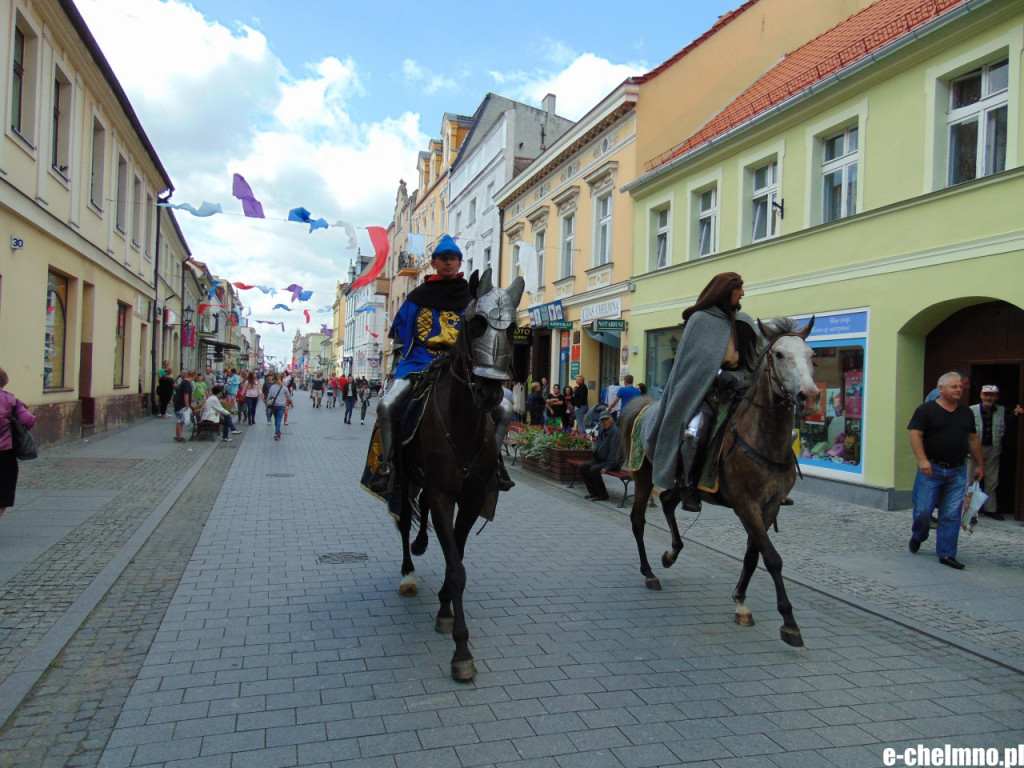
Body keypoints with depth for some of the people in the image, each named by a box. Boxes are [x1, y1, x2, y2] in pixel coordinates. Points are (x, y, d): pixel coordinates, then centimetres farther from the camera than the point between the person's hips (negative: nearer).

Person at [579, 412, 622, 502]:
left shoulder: (615, 431, -18)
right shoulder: (601, 430, 10)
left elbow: (614, 451, -22)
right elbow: (597, 444, 25)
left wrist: (607, 467, -24)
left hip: (612, 462, -9)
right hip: (600, 459, 9)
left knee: (594, 469, -29)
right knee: (582, 467, -6)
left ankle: (603, 494, -12)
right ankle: (593, 492, 2)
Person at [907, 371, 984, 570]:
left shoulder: (966, 413, 14)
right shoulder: (926, 409, -3)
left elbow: (973, 439, 21)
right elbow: (915, 435, -10)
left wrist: (979, 464, 21)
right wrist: (922, 460, -21)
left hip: (957, 473, 4)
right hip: (931, 469, -4)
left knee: (951, 516, 2)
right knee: (923, 511, -2)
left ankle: (946, 554, 10)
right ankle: (917, 537, 28)